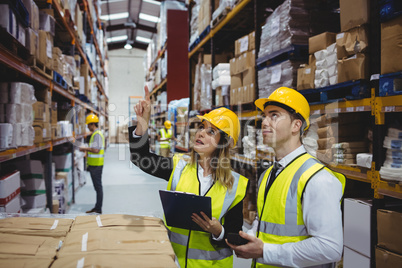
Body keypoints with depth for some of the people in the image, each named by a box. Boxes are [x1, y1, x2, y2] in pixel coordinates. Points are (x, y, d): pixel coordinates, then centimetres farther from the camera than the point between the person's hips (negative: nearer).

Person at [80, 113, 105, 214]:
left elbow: (96, 150, -25)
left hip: (96, 165, -11)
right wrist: (87, 150, 17)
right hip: (95, 165, 11)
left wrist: (85, 148, -13)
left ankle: (98, 209, 1)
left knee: (98, 186, -4)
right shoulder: (96, 133, 17)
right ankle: (97, 207, 23)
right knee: (97, 186, 15)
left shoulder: (97, 134, -16)